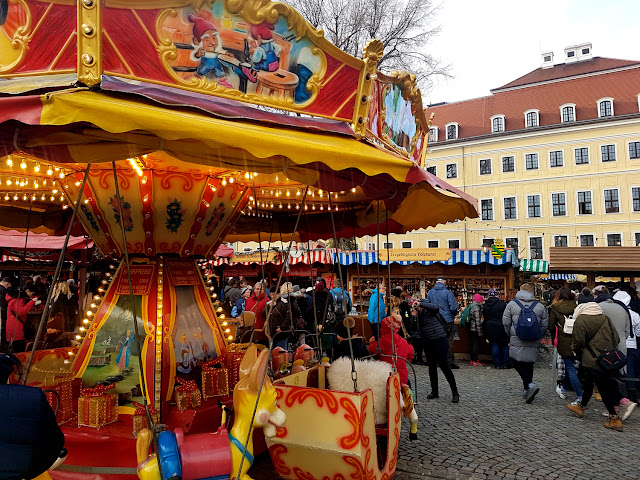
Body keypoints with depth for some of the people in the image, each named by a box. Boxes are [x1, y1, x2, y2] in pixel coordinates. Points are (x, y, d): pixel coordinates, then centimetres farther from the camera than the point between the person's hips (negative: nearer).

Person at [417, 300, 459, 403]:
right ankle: (434, 391, 24)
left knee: (444, 366, -7)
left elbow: (436, 308, -31)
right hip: (428, 342, 8)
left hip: (440, 340, -8)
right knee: (431, 367, 12)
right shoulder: (419, 313, 12)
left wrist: (420, 303, -30)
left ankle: (455, 392, 4)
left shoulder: (428, 309, -9)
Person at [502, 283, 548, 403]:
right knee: (528, 364, 15)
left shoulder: (511, 304, -3)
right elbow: (545, 325, 6)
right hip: (534, 343, 3)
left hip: (517, 342, -3)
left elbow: (506, 323, 0)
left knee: (516, 362, 6)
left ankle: (530, 385, -12)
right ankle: (527, 390, 24)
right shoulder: (540, 306, 2)